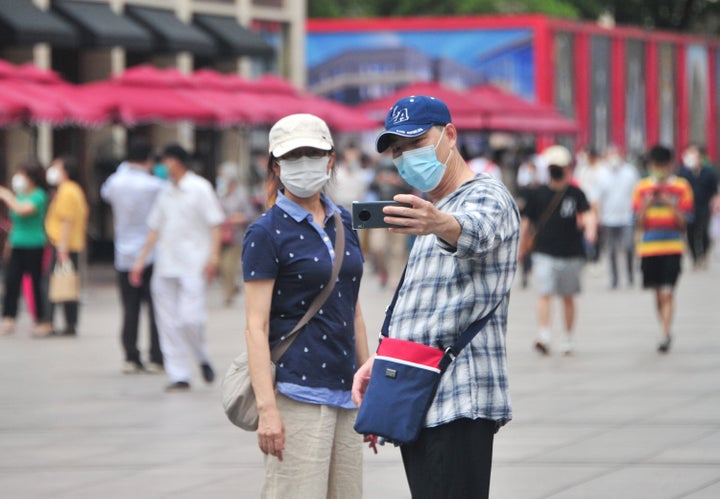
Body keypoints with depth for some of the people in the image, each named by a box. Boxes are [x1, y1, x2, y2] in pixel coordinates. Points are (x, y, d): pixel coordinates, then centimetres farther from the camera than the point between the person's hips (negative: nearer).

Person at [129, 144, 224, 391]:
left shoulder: (200, 188, -1)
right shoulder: (166, 193, 15)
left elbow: (215, 224, -4)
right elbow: (155, 229, 20)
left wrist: (213, 255, -14)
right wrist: (141, 260, 15)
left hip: (192, 266, -6)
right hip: (165, 267, 6)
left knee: (189, 318, -16)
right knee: (168, 322, 1)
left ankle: (203, 359, 10)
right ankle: (178, 375, 5)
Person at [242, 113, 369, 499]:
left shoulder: (343, 222, 13)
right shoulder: (266, 233, -6)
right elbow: (256, 326, -11)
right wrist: (266, 408, -18)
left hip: (344, 391, 7)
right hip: (297, 391, -7)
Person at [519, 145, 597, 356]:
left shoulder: (575, 194, 1)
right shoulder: (537, 194, 4)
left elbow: (587, 215, -13)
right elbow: (526, 222, 10)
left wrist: (590, 229, -35)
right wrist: (520, 248, 11)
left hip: (571, 253, 0)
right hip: (544, 253, 0)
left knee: (568, 297, 9)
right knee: (544, 294, -15)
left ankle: (567, 338, 20)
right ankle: (544, 335, -22)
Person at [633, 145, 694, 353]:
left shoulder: (681, 187, 0)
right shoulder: (642, 188, 6)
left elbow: (683, 222, -2)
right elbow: (639, 223, 4)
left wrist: (671, 205, -17)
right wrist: (646, 205, -13)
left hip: (672, 247, -3)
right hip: (649, 247, 3)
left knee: (667, 293, -13)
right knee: (658, 293, 12)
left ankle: (665, 335, -13)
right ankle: (666, 331, 26)